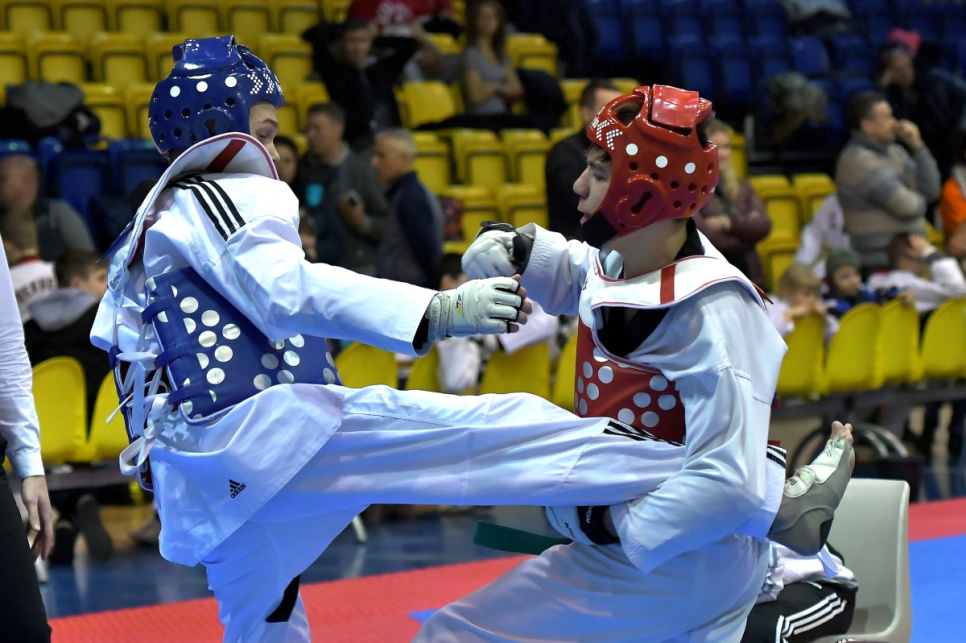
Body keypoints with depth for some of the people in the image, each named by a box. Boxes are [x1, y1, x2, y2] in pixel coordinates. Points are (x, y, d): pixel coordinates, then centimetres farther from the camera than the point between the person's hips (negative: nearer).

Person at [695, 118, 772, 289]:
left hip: (749, 275, 6)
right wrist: (745, 226, -3)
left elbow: (763, 226, 3)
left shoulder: (741, 187, 14)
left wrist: (729, 223, -12)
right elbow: (704, 237, -15)